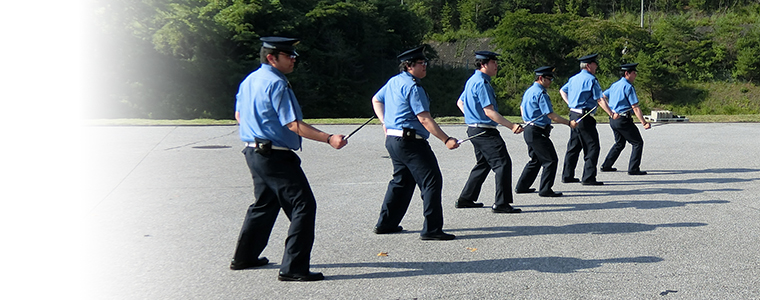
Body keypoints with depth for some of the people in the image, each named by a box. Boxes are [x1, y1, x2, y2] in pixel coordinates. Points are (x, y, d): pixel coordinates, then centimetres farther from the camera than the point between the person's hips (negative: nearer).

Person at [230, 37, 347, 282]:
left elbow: (239, 114, 23)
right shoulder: (276, 84, -17)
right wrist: (329, 139, -24)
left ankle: (244, 257, 35)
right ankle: (293, 268, -8)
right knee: (303, 206, -8)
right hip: (276, 156, -10)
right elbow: (294, 125, -21)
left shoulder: (249, 80, 12)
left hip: (253, 151, 10)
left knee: (264, 204, 24)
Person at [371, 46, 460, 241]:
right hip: (410, 142, -10)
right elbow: (424, 119, -21)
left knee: (402, 181, 21)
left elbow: (376, 100, 28)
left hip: (392, 139, 10)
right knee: (432, 181, -7)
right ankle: (431, 229, -8)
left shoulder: (393, 81, 14)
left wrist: (385, 123, 22)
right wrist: (446, 140, -22)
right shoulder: (412, 86, -15)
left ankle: (385, 224, 27)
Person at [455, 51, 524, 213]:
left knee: (483, 164, 19)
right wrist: (511, 126, -26)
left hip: (474, 129, 11)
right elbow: (489, 111, -23)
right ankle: (501, 203, -8)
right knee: (502, 163, -9)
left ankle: (465, 199, 23)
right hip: (485, 131, -11)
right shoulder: (481, 83, -17)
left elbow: (460, 102, 27)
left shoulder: (472, 80, 15)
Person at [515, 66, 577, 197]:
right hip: (537, 133, -11)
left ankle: (522, 186, 24)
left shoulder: (529, 90, 13)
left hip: (529, 130, 11)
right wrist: (569, 123, -14)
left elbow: (521, 107, 27)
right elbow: (551, 115, -19)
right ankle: (545, 190, 0)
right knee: (551, 160, -4)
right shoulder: (540, 94, -17)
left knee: (536, 160, 20)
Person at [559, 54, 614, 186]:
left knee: (574, 146, 16)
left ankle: (567, 176, 21)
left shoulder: (574, 78, 14)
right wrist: (611, 114, -14)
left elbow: (562, 90, 30)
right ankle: (588, 178, -6)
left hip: (573, 115, 9)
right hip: (585, 117, -9)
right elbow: (600, 100, -15)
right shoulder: (591, 79, -11)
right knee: (592, 147, -4)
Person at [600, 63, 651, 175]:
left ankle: (606, 166, 24)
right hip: (623, 120, -9)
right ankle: (633, 169, -3)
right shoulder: (628, 87, -13)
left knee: (619, 143, 23)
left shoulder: (614, 85, 12)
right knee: (638, 143, 0)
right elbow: (635, 108, -17)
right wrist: (644, 123, -18)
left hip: (613, 119, 9)